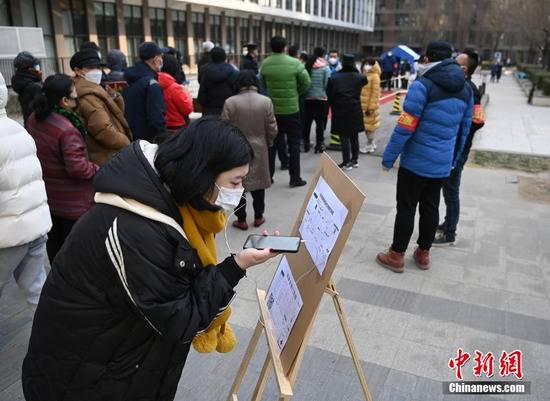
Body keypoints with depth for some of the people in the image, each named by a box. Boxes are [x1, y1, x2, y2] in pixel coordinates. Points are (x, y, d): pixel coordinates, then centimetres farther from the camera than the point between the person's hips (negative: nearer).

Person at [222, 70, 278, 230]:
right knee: (258, 182, 15)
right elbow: (272, 129, -4)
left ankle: (241, 220, 15)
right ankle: (258, 217, 24)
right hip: (259, 149, 2)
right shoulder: (266, 101, -6)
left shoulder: (230, 102, -10)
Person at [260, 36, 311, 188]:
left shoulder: (265, 64, -5)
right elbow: (306, 83, -4)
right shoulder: (295, 63, -11)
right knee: (294, 144, 7)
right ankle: (295, 178, 10)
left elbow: (263, 83, 4)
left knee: (272, 143, 14)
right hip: (291, 110, -3)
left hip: (272, 109, 3)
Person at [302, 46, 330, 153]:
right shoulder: (325, 67, -7)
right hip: (322, 98, -3)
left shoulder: (307, 65, 2)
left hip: (308, 97, 3)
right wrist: (328, 95, 4)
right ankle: (319, 145, 5)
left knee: (307, 121, 11)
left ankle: (306, 143, 17)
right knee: (320, 122, 3)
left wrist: (305, 93, 14)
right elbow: (327, 84, -10)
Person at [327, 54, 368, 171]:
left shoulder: (334, 77, -5)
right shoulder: (359, 77, 0)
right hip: (355, 111, 3)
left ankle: (346, 163, 4)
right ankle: (355, 160, 26)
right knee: (354, 136, 15)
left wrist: (333, 106, 11)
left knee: (344, 137, 1)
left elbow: (329, 94, -2)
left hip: (340, 111, -3)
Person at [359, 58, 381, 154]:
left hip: (370, 106, -8)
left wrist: (371, 107, -19)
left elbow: (375, 93, -16)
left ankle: (370, 146, 11)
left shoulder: (375, 76, -13)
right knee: (366, 125, 15)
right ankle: (371, 143, 29)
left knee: (369, 125, 1)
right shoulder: (364, 75, 11)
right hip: (363, 105, 8)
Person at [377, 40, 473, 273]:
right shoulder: (465, 89, 7)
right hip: (442, 165, 6)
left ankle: (397, 255, 14)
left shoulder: (423, 85, -14)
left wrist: (389, 157, -10)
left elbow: (405, 127, -18)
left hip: (415, 162, -6)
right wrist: (453, 159, 22)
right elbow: (464, 129, 13)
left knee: (406, 208, 4)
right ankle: (423, 253, 28)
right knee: (430, 208, 16)